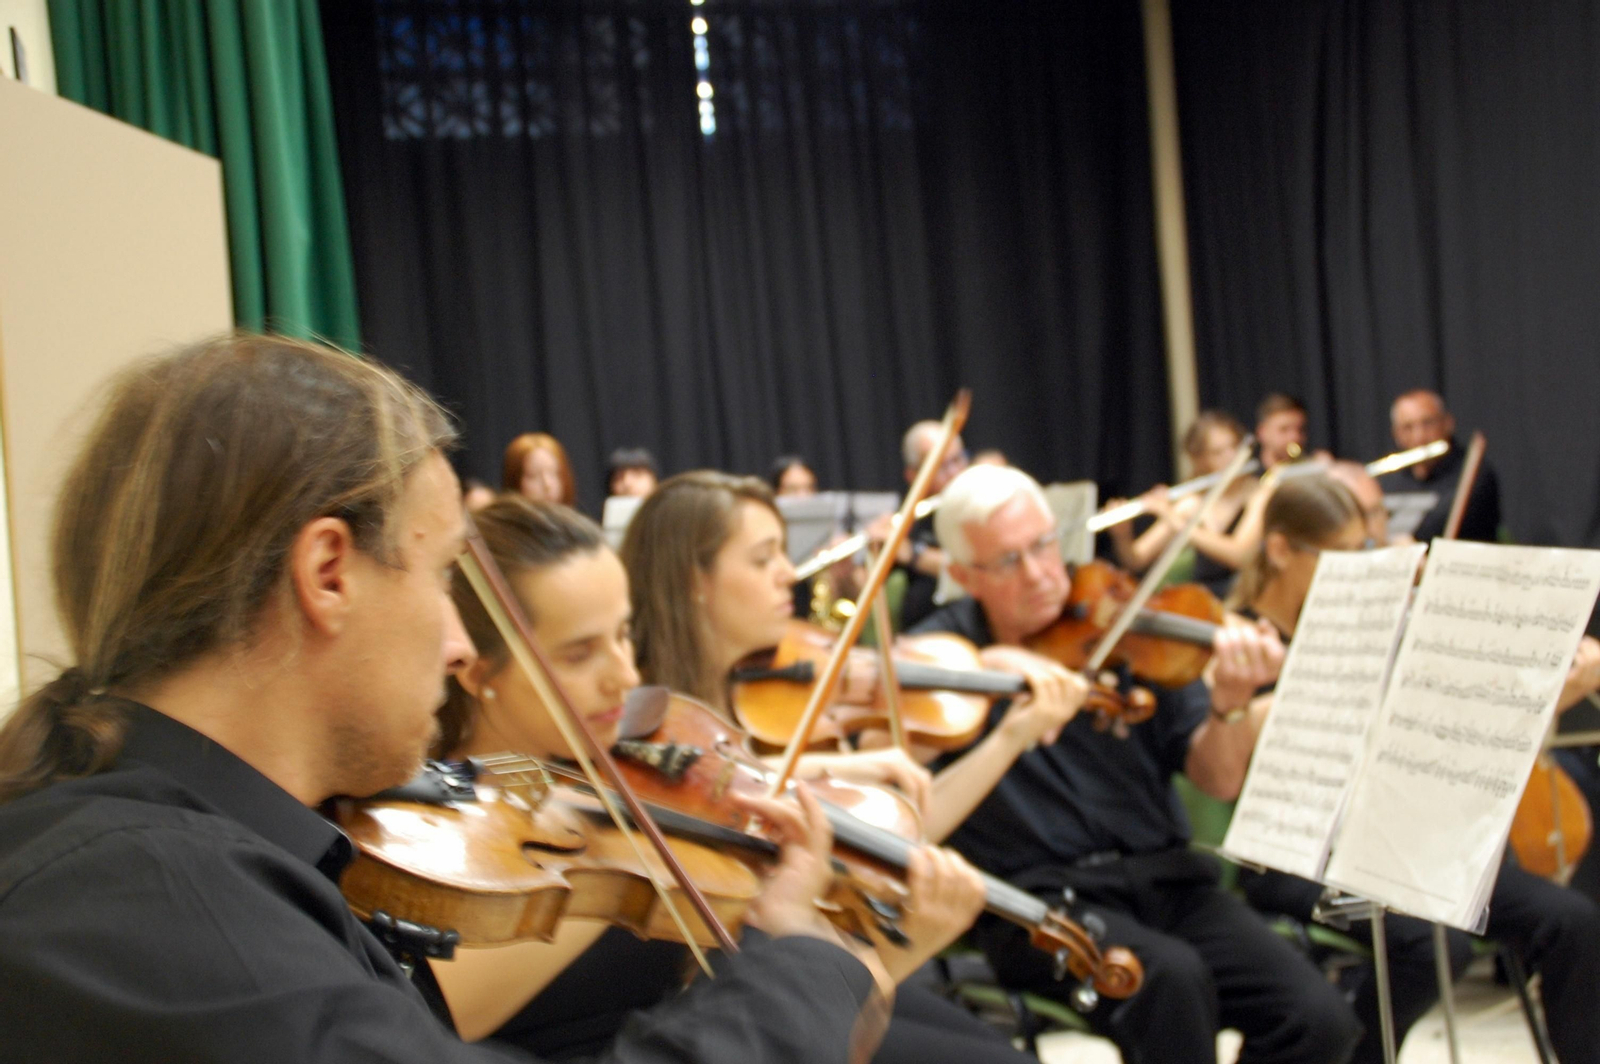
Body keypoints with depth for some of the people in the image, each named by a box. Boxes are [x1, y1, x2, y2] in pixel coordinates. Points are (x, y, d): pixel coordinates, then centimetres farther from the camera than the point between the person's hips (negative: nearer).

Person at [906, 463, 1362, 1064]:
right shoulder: (941, 648, 3)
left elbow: (1218, 781, 3)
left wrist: (1230, 704, -18)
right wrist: (983, 665, -22)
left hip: (1165, 880, 3)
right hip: (1038, 900, -3)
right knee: (1174, 977, -34)